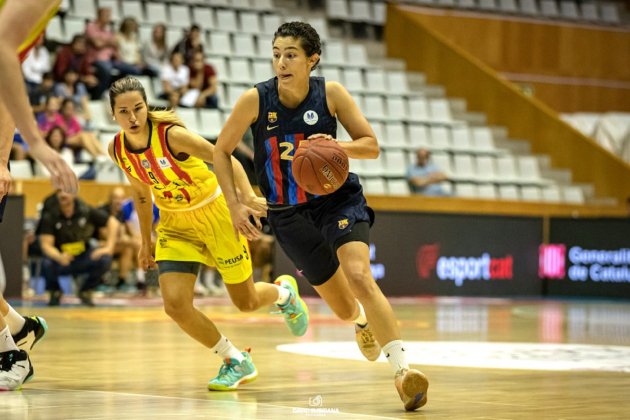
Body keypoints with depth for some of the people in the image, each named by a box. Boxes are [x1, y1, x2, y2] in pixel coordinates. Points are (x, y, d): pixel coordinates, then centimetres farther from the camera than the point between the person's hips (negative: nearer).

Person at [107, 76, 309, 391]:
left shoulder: (171, 135, -27)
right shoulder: (117, 150, -10)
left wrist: (247, 195, -44)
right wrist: (146, 241, 15)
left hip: (215, 214, -4)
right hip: (175, 225, 4)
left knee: (246, 302, 6)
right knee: (175, 305, -14)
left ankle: (284, 292, 45)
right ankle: (237, 363, 7)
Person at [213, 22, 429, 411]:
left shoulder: (331, 93, -14)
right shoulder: (255, 100, -14)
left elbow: (371, 145, -8)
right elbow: (222, 150, 0)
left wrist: (335, 146, -28)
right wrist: (235, 204, -9)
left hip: (338, 199, -1)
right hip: (290, 215, 1)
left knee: (359, 276, -28)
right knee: (344, 308, 8)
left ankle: (403, 369, -30)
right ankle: (363, 321, 48)